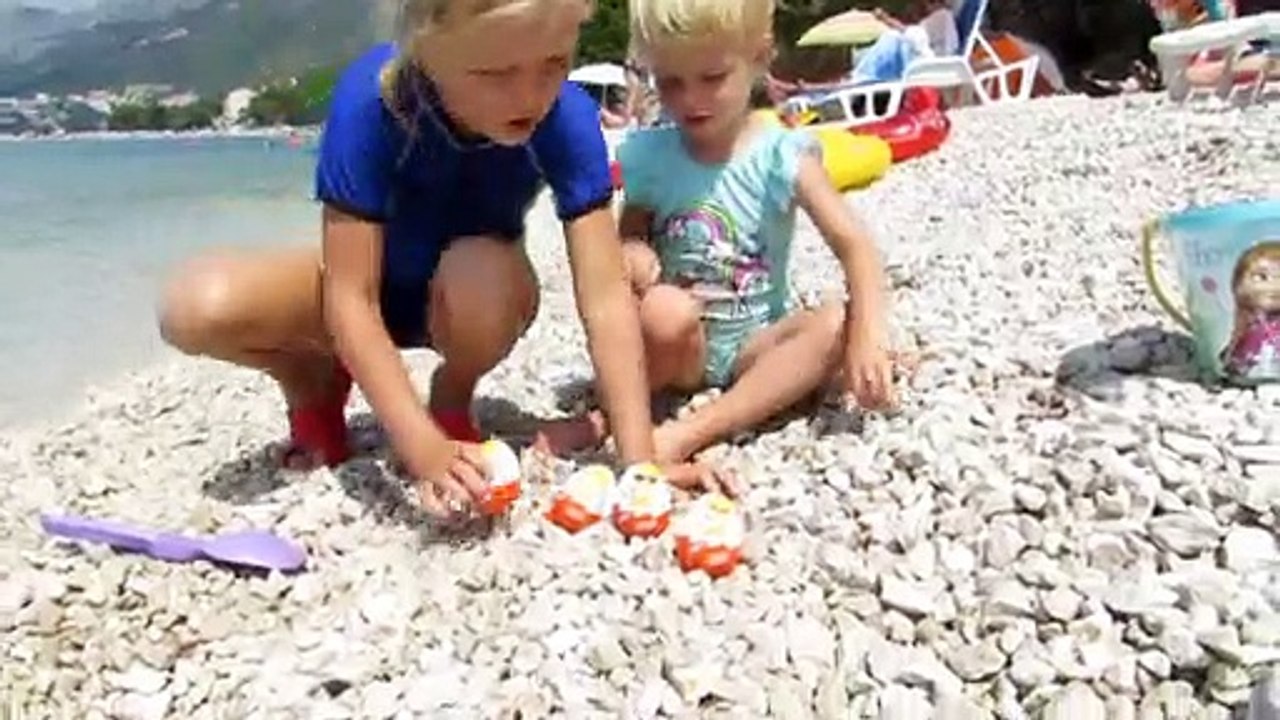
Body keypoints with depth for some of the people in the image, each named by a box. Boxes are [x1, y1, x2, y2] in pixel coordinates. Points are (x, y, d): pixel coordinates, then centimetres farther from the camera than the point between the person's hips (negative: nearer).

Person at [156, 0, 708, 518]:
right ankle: (316, 383, 5)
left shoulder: (568, 116, -28)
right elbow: (351, 298, -31)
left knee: (482, 273, -37)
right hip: (369, 282, 0)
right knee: (196, 309, -28)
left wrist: (640, 460, -38)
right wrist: (424, 448, -41)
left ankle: (452, 403, -4)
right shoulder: (371, 99, -32)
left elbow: (605, 295, -30)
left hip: (476, 288, 1)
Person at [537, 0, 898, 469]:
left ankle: (691, 432, -31)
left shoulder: (782, 156, -9)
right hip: (680, 345, 0)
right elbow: (631, 234, 7)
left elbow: (854, 245, -16)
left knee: (837, 325, -28)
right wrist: (631, 255, -20)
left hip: (753, 344, 1)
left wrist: (868, 334, -33)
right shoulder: (650, 157, -3)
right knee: (666, 311, -34)